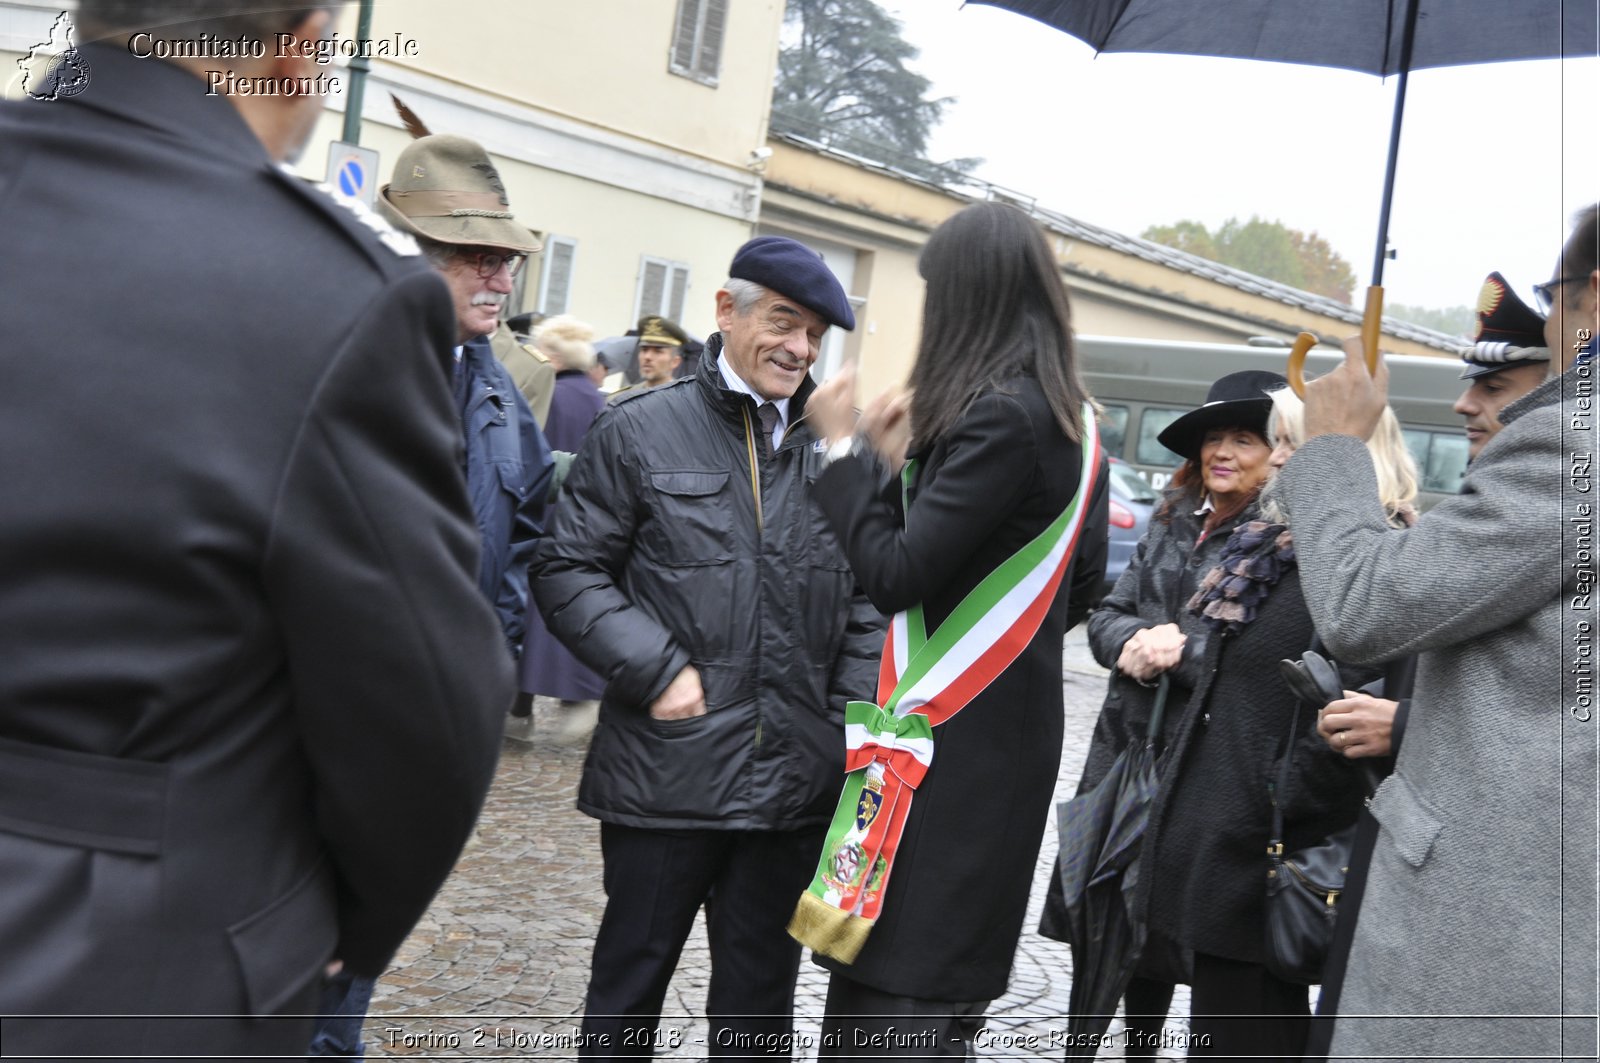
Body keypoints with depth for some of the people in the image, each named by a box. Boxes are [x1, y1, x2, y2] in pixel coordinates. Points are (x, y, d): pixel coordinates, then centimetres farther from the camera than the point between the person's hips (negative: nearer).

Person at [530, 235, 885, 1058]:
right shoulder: (640, 432, -2)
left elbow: (868, 601, 11)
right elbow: (567, 571, -3)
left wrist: (856, 721, 0)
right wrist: (656, 670, -13)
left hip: (796, 780, 3)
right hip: (666, 771, -3)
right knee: (628, 987, 14)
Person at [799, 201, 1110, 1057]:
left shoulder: (998, 414, -18)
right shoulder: (1073, 419, 11)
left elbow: (895, 577, -20)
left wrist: (846, 451, -7)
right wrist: (903, 461, 13)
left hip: (954, 739, -9)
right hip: (1009, 727, 9)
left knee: (894, 992, -3)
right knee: (940, 980, 17)